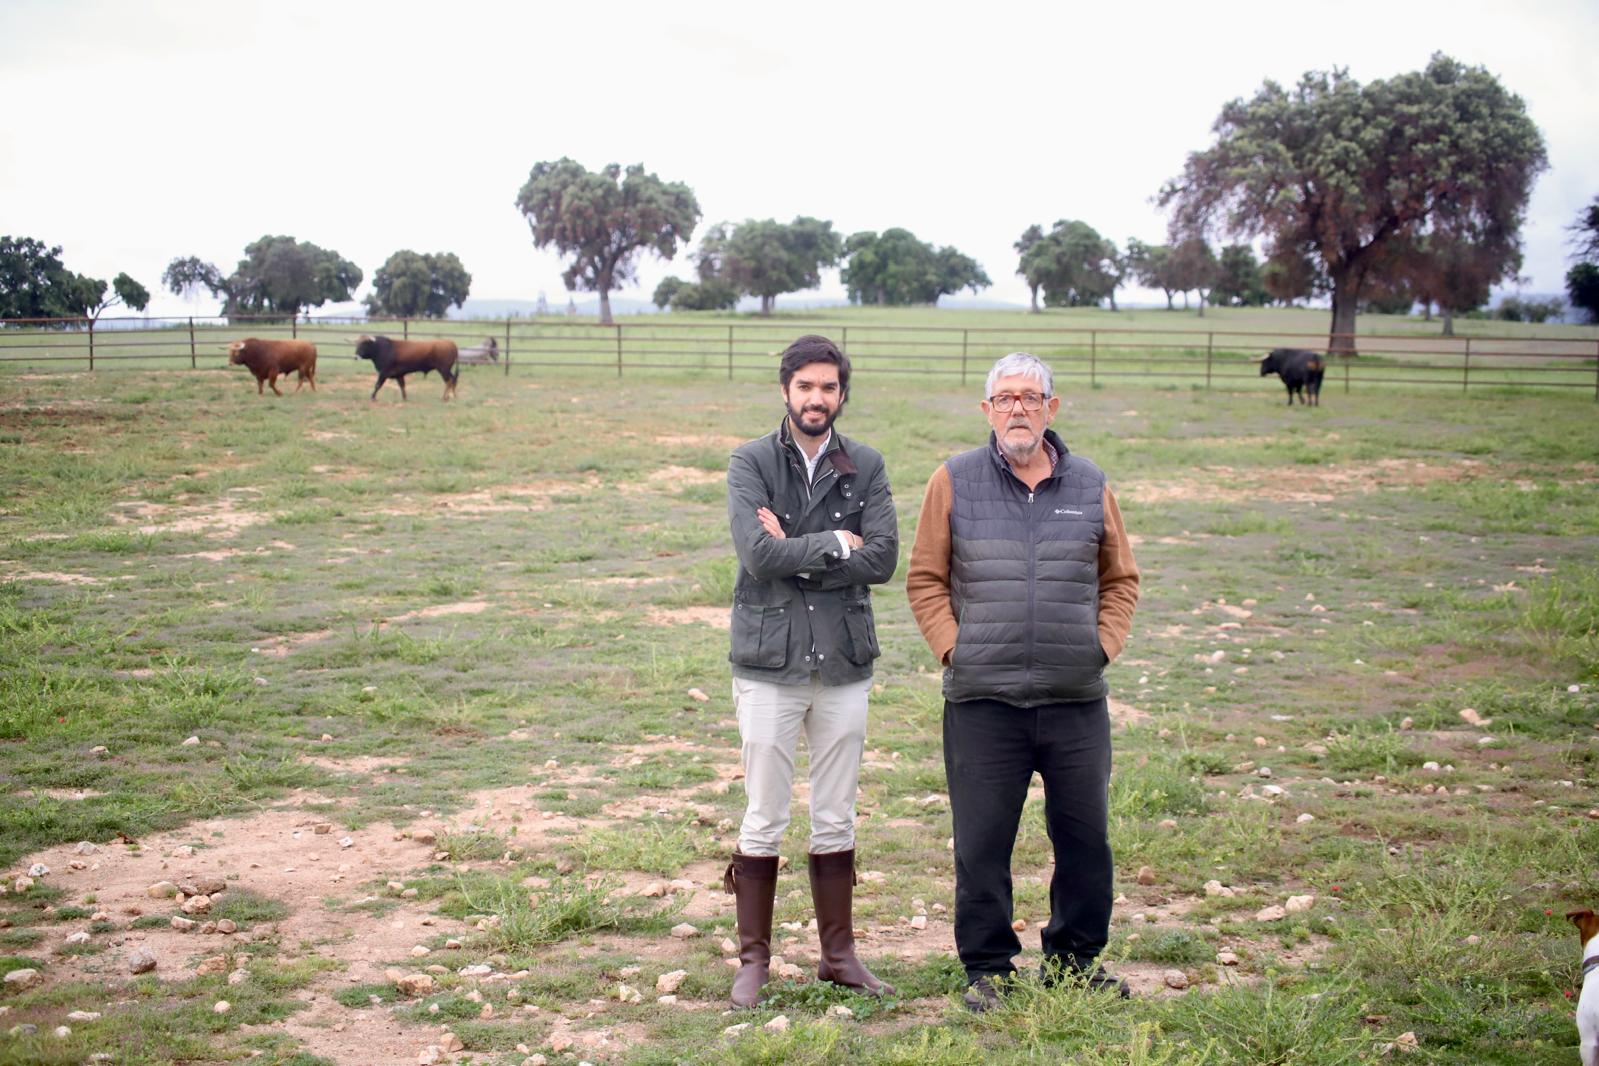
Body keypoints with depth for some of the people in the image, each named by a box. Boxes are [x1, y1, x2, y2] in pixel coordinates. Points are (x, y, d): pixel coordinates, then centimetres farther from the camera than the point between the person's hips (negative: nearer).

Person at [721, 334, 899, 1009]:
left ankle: (838, 953, 21)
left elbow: (883, 558, -8)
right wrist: (834, 544, -9)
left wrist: (795, 557, -12)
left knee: (836, 820, 11)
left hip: (844, 663, 3)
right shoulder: (751, 463, -2)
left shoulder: (865, 467, 5)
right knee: (764, 819, 2)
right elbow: (757, 553, -17)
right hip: (769, 661, -3)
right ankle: (754, 960, 13)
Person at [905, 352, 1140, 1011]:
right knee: (981, 844, 2)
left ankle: (1075, 960, 24)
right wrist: (953, 648, -3)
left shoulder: (1089, 486, 8)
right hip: (983, 703, -2)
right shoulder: (955, 482, 3)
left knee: (1085, 838, 8)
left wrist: (1103, 646, 5)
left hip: (1076, 699, 2)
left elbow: (1120, 579, 17)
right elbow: (925, 579, 6)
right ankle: (987, 969, 15)